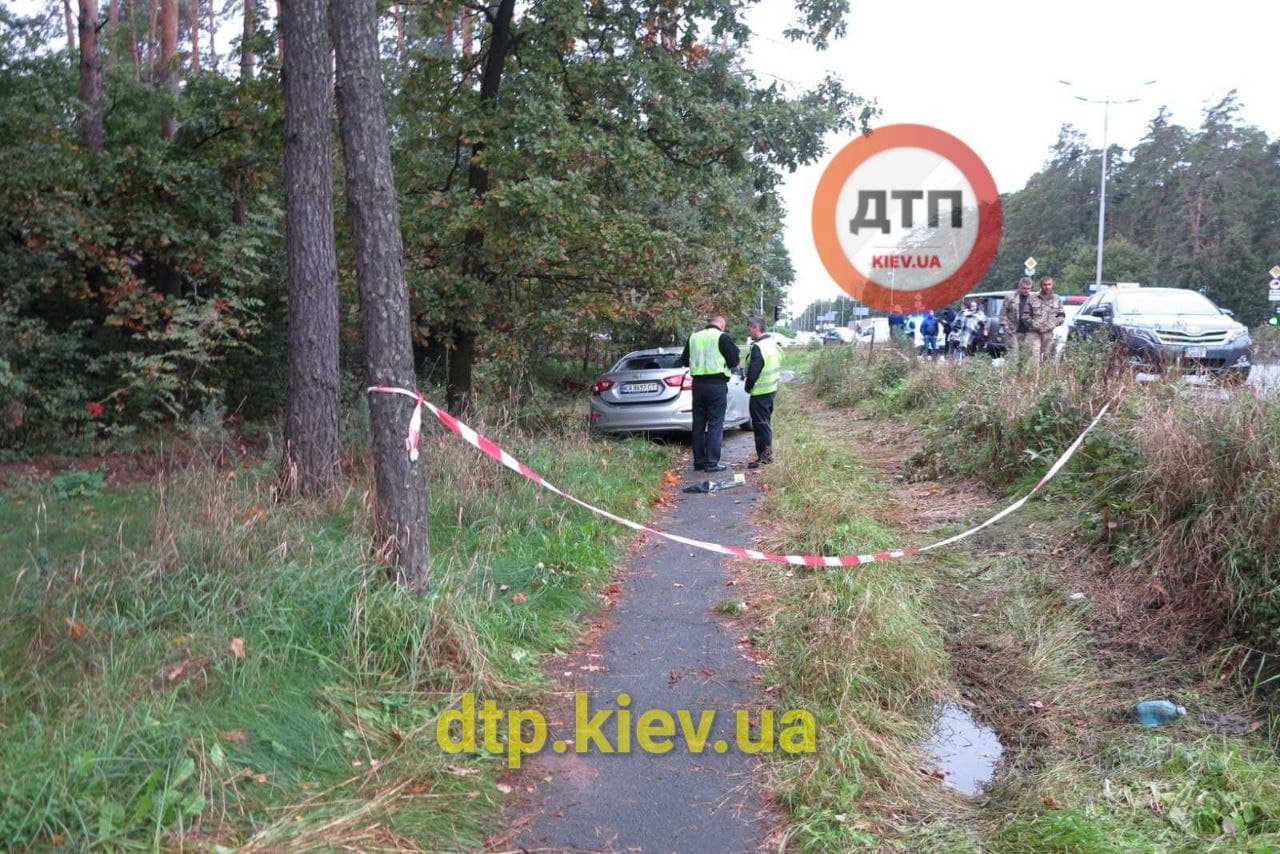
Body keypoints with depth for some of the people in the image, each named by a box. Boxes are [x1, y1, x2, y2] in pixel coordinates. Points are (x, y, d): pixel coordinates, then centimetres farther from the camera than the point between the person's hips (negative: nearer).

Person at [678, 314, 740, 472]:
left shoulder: (694, 337, 9)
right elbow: (734, 361, -6)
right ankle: (712, 462, -4)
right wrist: (726, 366, 14)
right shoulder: (722, 337, -7)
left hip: (698, 384, 5)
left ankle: (699, 461, 15)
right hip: (717, 384, -5)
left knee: (698, 423, 12)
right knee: (715, 424, -1)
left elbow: (684, 361, 15)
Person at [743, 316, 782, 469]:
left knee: (760, 423, -2)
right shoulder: (774, 343, 9)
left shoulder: (758, 348, -21)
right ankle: (768, 453, 23)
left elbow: (753, 372, -22)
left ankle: (763, 456, 1)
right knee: (766, 423, 17)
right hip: (772, 389, 9)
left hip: (760, 392, -9)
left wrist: (748, 387, -5)